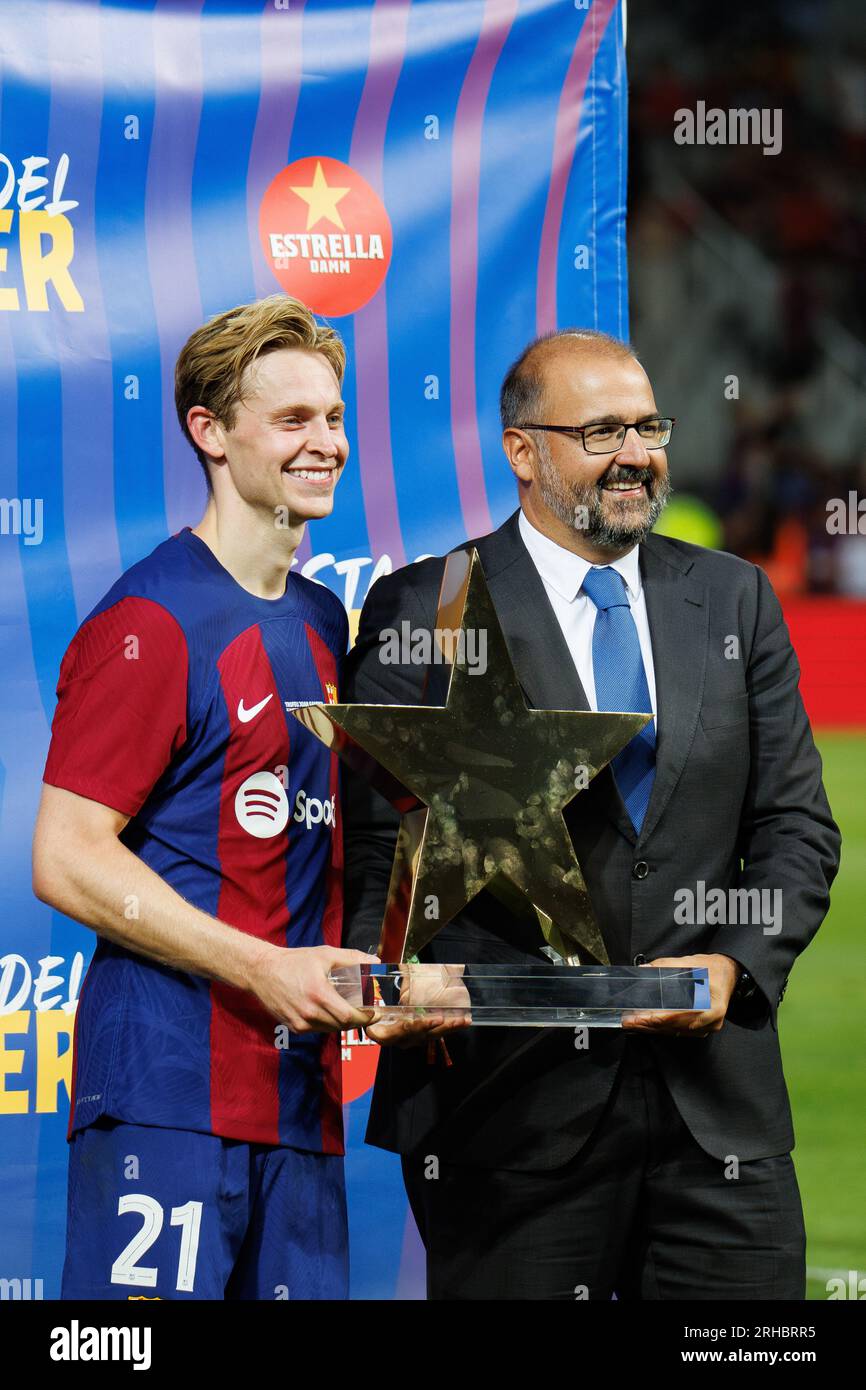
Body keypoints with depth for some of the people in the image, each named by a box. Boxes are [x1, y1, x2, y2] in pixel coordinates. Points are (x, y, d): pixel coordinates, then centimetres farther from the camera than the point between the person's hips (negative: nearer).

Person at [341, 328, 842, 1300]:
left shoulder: (733, 600, 13)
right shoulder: (423, 611, 1)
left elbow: (796, 824, 11)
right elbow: (375, 847, -2)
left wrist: (735, 965, -7)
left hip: (716, 1104, 3)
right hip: (511, 1101, -3)